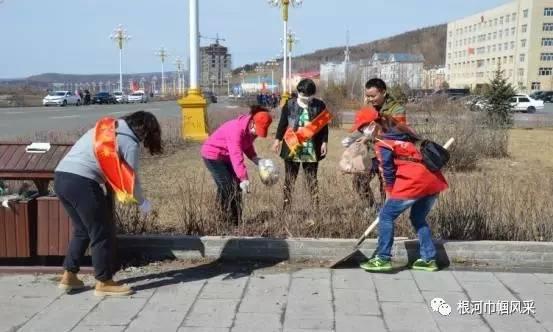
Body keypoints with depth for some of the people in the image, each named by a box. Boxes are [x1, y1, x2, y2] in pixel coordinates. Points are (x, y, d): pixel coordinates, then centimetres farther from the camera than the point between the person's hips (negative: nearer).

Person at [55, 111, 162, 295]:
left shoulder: (107, 127, 21)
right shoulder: (130, 142, -2)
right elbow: (131, 179, 1)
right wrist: (142, 202, 17)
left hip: (61, 177, 9)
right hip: (82, 182, -9)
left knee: (82, 230, 22)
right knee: (101, 234, 4)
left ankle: (69, 277, 27)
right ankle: (104, 283, 13)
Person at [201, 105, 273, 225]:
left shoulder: (250, 129, -7)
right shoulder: (236, 129, -33)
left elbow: (247, 146, 10)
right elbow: (237, 157, -38)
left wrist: (256, 159, -8)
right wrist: (244, 179, -41)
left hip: (226, 156, 9)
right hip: (213, 155, -9)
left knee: (236, 187, 7)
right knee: (228, 189, -12)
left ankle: (236, 221, 14)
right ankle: (232, 223, -5)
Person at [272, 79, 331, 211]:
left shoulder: (319, 106, 0)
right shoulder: (289, 105, 0)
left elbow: (324, 126, 4)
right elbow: (283, 123, 7)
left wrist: (324, 142, -1)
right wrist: (277, 139, 3)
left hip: (311, 150, 0)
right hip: (292, 148, 0)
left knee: (312, 179, 8)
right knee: (289, 179, 5)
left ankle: (316, 207, 11)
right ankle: (286, 207, 11)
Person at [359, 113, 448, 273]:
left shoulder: (382, 143, -3)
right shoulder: (403, 134, 21)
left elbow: (388, 171, -4)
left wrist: (390, 192, 12)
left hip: (415, 182, -8)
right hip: (433, 179, 8)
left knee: (386, 216, 3)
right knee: (418, 218, 23)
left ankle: (383, 259, 4)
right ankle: (429, 259, 23)